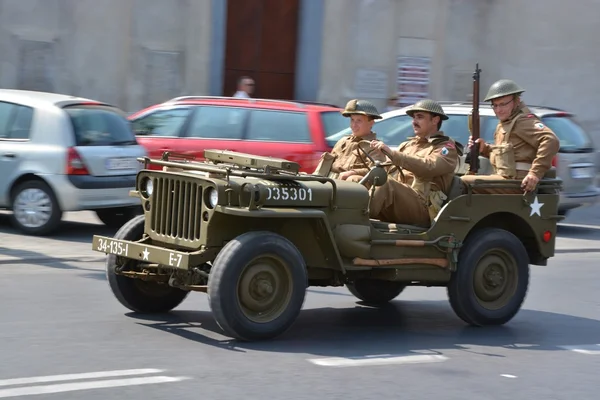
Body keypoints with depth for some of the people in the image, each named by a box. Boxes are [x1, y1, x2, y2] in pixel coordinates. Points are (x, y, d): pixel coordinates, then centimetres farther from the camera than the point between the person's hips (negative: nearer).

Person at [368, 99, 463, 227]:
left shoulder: (447, 148, 6)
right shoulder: (407, 145, 28)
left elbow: (428, 168, -16)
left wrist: (391, 153, -23)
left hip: (423, 209, -6)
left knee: (387, 184, -32)